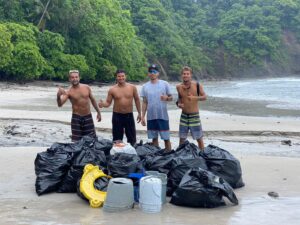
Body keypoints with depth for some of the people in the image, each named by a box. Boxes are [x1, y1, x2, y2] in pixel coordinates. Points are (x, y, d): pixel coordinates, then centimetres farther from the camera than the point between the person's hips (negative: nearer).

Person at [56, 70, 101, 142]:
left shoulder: (87, 87, 0)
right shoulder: (69, 92, -10)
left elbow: (92, 100, 14)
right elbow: (60, 104, -23)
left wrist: (98, 112, 15)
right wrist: (58, 96, -44)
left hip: (88, 117, 3)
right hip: (76, 118, -3)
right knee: (76, 141, -3)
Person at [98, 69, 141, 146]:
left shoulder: (132, 87, -1)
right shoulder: (112, 90, -4)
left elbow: (137, 100, 8)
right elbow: (108, 102, -1)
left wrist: (139, 113, 7)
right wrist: (102, 104, -24)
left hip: (129, 115, 1)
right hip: (117, 116, -1)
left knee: (132, 138, 7)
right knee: (117, 139, 5)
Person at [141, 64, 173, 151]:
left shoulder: (165, 84, -2)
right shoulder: (145, 86, 5)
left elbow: (171, 97, 3)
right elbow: (144, 103, 9)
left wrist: (166, 98, -21)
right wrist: (143, 116, 4)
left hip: (163, 115, -2)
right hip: (151, 116, 3)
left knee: (166, 138, 1)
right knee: (154, 138, 10)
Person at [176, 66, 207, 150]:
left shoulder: (197, 85, -10)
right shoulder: (179, 87, -1)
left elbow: (204, 97, -4)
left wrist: (195, 97, -22)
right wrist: (179, 104, -7)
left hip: (194, 115, -2)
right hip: (184, 115, 3)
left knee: (199, 138, 3)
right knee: (182, 139, 8)